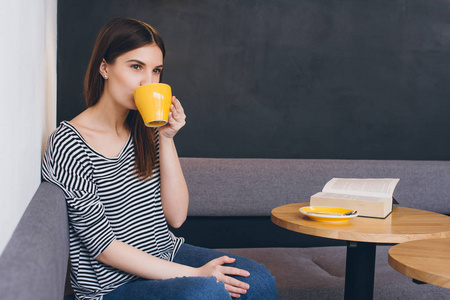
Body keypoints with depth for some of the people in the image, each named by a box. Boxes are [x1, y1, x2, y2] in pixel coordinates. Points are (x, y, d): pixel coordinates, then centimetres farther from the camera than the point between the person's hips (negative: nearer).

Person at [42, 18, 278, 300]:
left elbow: (176, 217, -1)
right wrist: (193, 274, -20)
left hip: (167, 256, 6)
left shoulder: (146, 130, 5)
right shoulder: (69, 143, -15)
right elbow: (103, 247, -17)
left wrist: (167, 139, -11)